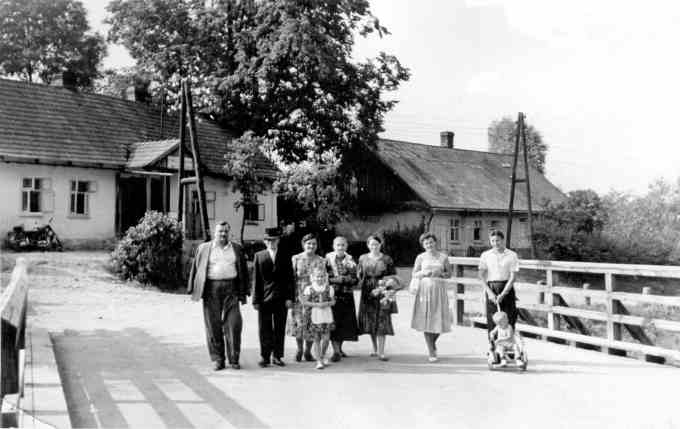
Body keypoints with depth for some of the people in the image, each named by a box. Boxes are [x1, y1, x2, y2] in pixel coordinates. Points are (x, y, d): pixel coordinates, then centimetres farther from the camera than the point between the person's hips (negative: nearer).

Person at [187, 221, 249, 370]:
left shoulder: (236, 249, 12)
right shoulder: (203, 248, 10)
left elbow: (243, 271, 12)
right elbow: (195, 268, 10)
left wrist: (243, 293, 6)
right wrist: (192, 289, 3)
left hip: (231, 288, 0)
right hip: (211, 289, 0)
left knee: (233, 323, -5)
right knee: (213, 325, 1)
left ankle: (234, 359, 6)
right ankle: (218, 360, 11)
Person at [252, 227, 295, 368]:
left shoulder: (285, 257, 7)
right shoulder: (259, 256, 5)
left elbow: (290, 279, 6)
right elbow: (256, 280, 3)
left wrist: (290, 297, -3)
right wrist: (256, 300, -3)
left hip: (281, 299, 1)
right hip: (264, 299, -1)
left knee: (280, 330, 6)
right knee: (265, 330, 3)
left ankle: (277, 356, 16)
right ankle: (265, 356, 12)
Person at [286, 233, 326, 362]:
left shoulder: (320, 261, 4)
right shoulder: (295, 259, 2)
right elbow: (291, 277, 2)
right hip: (298, 295, 0)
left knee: (311, 324, 3)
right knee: (298, 322, 2)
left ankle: (308, 351, 19)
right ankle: (299, 349, 23)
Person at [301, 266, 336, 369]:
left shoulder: (329, 288, 5)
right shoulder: (309, 289, -1)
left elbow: (333, 301, 6)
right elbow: (304, 302, -5)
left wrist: (327, 303, -14)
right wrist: (316, 304, -16)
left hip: (327, 316, 2)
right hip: (315, 317, -2)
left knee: (326, 338, 1)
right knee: (316, 339, 2)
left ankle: (322, 356, 27)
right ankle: (319, 361, 10)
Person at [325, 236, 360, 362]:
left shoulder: (350, 260, 7)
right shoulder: (328, 258, 0)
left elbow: (355, 279, 3)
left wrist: (343, 279, -13)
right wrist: (335, 280, -14)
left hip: (347, 296, 3)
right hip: (332, 295, -3)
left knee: (345, 322, 8)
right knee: (333, 322, -7)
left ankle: (339, 348, 25)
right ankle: (336, 351, -2)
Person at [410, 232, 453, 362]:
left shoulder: (443, 257, 7)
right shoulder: (420, 257, 5)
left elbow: (449, 273, 10)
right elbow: (413, 274, 7)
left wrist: (440, 273, -9)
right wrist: (423, 273, -11)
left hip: (439, 290, 1)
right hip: (425, 290, -1)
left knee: (439, 319, 0)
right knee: (426, 319, -3)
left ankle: (433, 343, 31)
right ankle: (431, 352, 7)